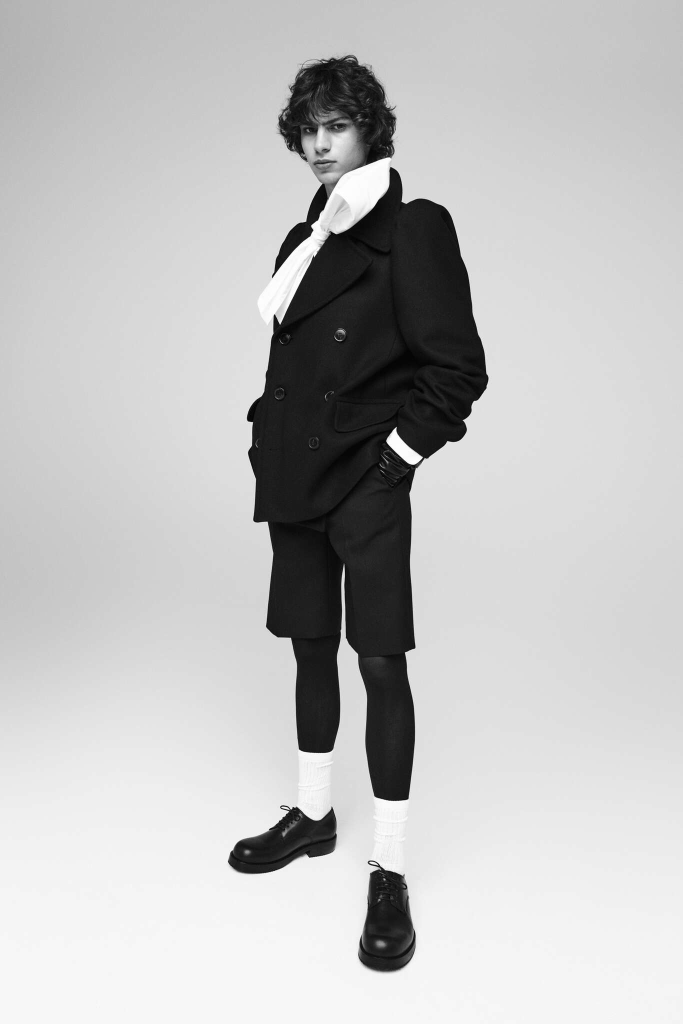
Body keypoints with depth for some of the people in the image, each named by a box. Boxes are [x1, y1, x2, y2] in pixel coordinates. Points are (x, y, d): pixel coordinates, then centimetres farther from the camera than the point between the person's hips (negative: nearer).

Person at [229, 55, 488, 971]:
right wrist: (272, 436, 10)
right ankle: (312, 815, 33)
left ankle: (390, 872, 10)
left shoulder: (413, 228, -7)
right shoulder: (304, 238, 15)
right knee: (311, 646, 15)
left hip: (368, 484, -7)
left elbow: (458, 370, -11)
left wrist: (397, 456, -11)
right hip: (297, 479, 8)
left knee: (381, 662, -3)